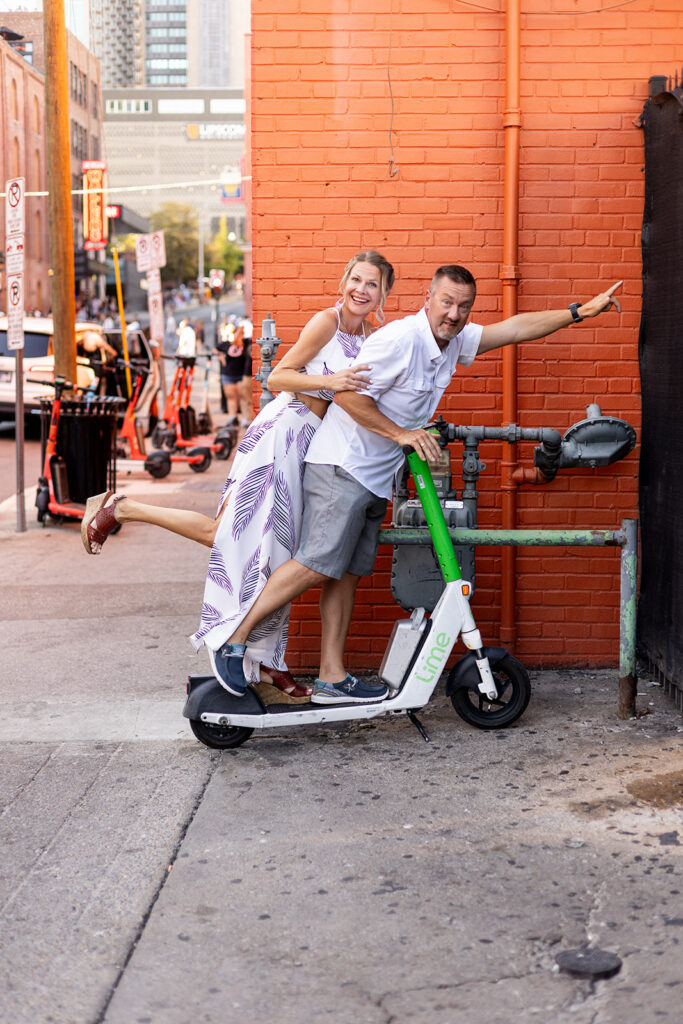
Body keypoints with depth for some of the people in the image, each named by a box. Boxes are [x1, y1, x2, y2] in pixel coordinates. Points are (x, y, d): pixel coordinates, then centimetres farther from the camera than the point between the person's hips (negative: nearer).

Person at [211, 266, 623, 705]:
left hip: (376, 479, 9)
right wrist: (401, 434, -17)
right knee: (318, 565, -14)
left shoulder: (454, 341, 10)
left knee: (348, 572, 7)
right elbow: (348, 395, -19)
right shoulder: (399, 339, -17)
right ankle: (233, 640, -7)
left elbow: (515, 328, 18)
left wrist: (580, 311, 18)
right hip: (342, 466, -9)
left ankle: (332, 678, 10)